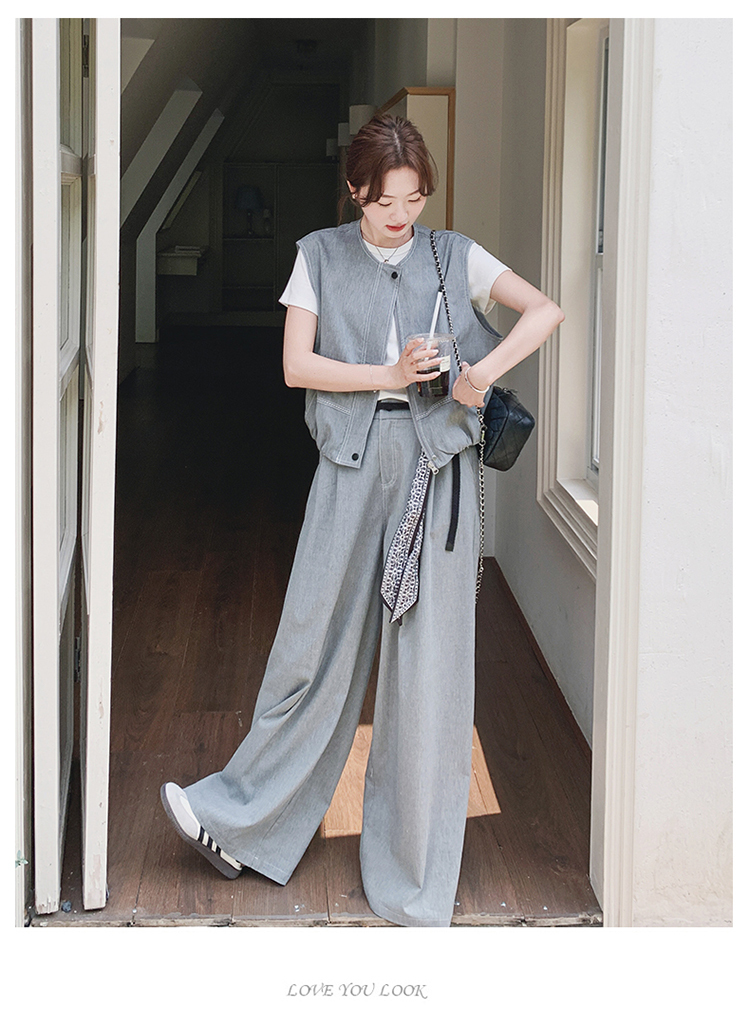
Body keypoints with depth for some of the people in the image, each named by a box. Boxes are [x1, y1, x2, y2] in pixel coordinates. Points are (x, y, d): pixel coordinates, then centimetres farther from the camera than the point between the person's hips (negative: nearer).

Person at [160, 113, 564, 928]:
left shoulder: (453, 257, 7)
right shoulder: (321, 256, 7)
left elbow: (544, 311, -1)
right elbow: (297, 364, 1)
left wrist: (483, 371, -16)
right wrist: (389, 375, -11)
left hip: (437, 463, 0)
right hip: (353, 461, 0)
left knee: (429, 656, 2)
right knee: (317, 639, 3)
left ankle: (413, 874, 13)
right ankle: (244, 823, 18)